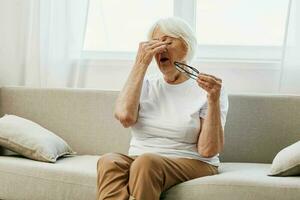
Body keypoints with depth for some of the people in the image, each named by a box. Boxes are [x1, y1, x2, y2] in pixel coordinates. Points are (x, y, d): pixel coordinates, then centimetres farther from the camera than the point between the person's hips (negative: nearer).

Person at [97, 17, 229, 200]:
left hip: (191, 164, -3)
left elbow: (208, 151, -8)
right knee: (109, 161, -31)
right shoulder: (145, 85, 15)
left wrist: (213, 100, -18)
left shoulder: (204, 90, 3)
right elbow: (125, 116, -10)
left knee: (146, 162, -36)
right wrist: (141, 64, -4)